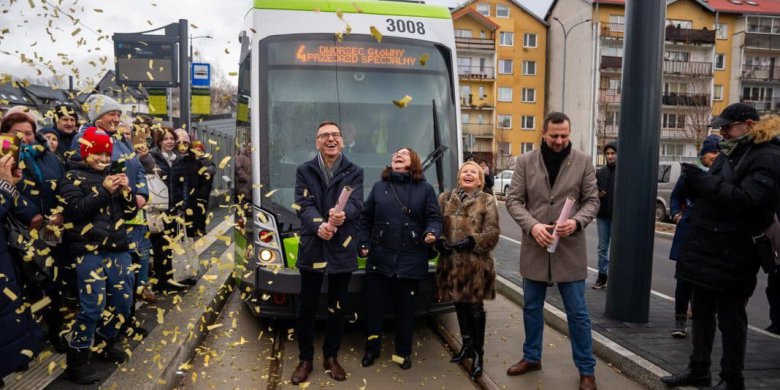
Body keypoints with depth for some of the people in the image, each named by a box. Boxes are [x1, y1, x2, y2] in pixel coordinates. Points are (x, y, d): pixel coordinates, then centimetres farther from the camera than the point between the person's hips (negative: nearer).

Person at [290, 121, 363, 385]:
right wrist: (318, 226, -29)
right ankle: (305, 359, 22)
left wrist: (342, 215, -34)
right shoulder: (304, 171, 4)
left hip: (342, 250, 0)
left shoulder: (354, 173, 5)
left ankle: (331, 357, 28)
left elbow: (356, 205, -10)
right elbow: (304, 205, -8)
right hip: (312, 248, 0)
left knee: (337, 308, 11)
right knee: (307, 308, 7)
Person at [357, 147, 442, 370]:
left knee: (405, 309, 9)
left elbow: (434, 218, 1)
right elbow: (365, 219, 11)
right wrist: (363, 244, 0)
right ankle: (371, 349, 25)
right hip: (379, 258, 2)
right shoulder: (379, 187, 10)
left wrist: (431, 233, -20)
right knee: (373, 306, 7)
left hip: (411, 260, -1)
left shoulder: (425, 189, 5)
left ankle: (403, 352, 26)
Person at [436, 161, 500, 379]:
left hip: (476, 263, -3)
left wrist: (472, 241, -19)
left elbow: (493, 231, -6)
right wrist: (439, 242, -11)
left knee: (475, 307, 0)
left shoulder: (487, 201, 0)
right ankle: (467, 345, 32)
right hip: (452, 262, 4)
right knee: (460, 304, 15)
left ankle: (478, 353, 13)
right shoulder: (445, 199, 10)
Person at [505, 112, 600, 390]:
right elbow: (513, 200, -2)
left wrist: (577, 222, -19)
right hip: (534, 247, 2)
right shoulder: (525, 161, 0)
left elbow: (592, 200, 1)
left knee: (577, 313, 6)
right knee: (532, 308, 15)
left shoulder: (583, 161, 0)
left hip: (570, 248, -1)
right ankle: (532, 357, 35)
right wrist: (532, 225, -18)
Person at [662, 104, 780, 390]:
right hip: (706, 248, 8)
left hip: (732, 254, -8)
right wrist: (694, 186, -3)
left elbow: (745, 199, -24)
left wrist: (703, 181, -23)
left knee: (730, 319, 3)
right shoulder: (729, 153, 15)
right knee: (701, 313, 15)